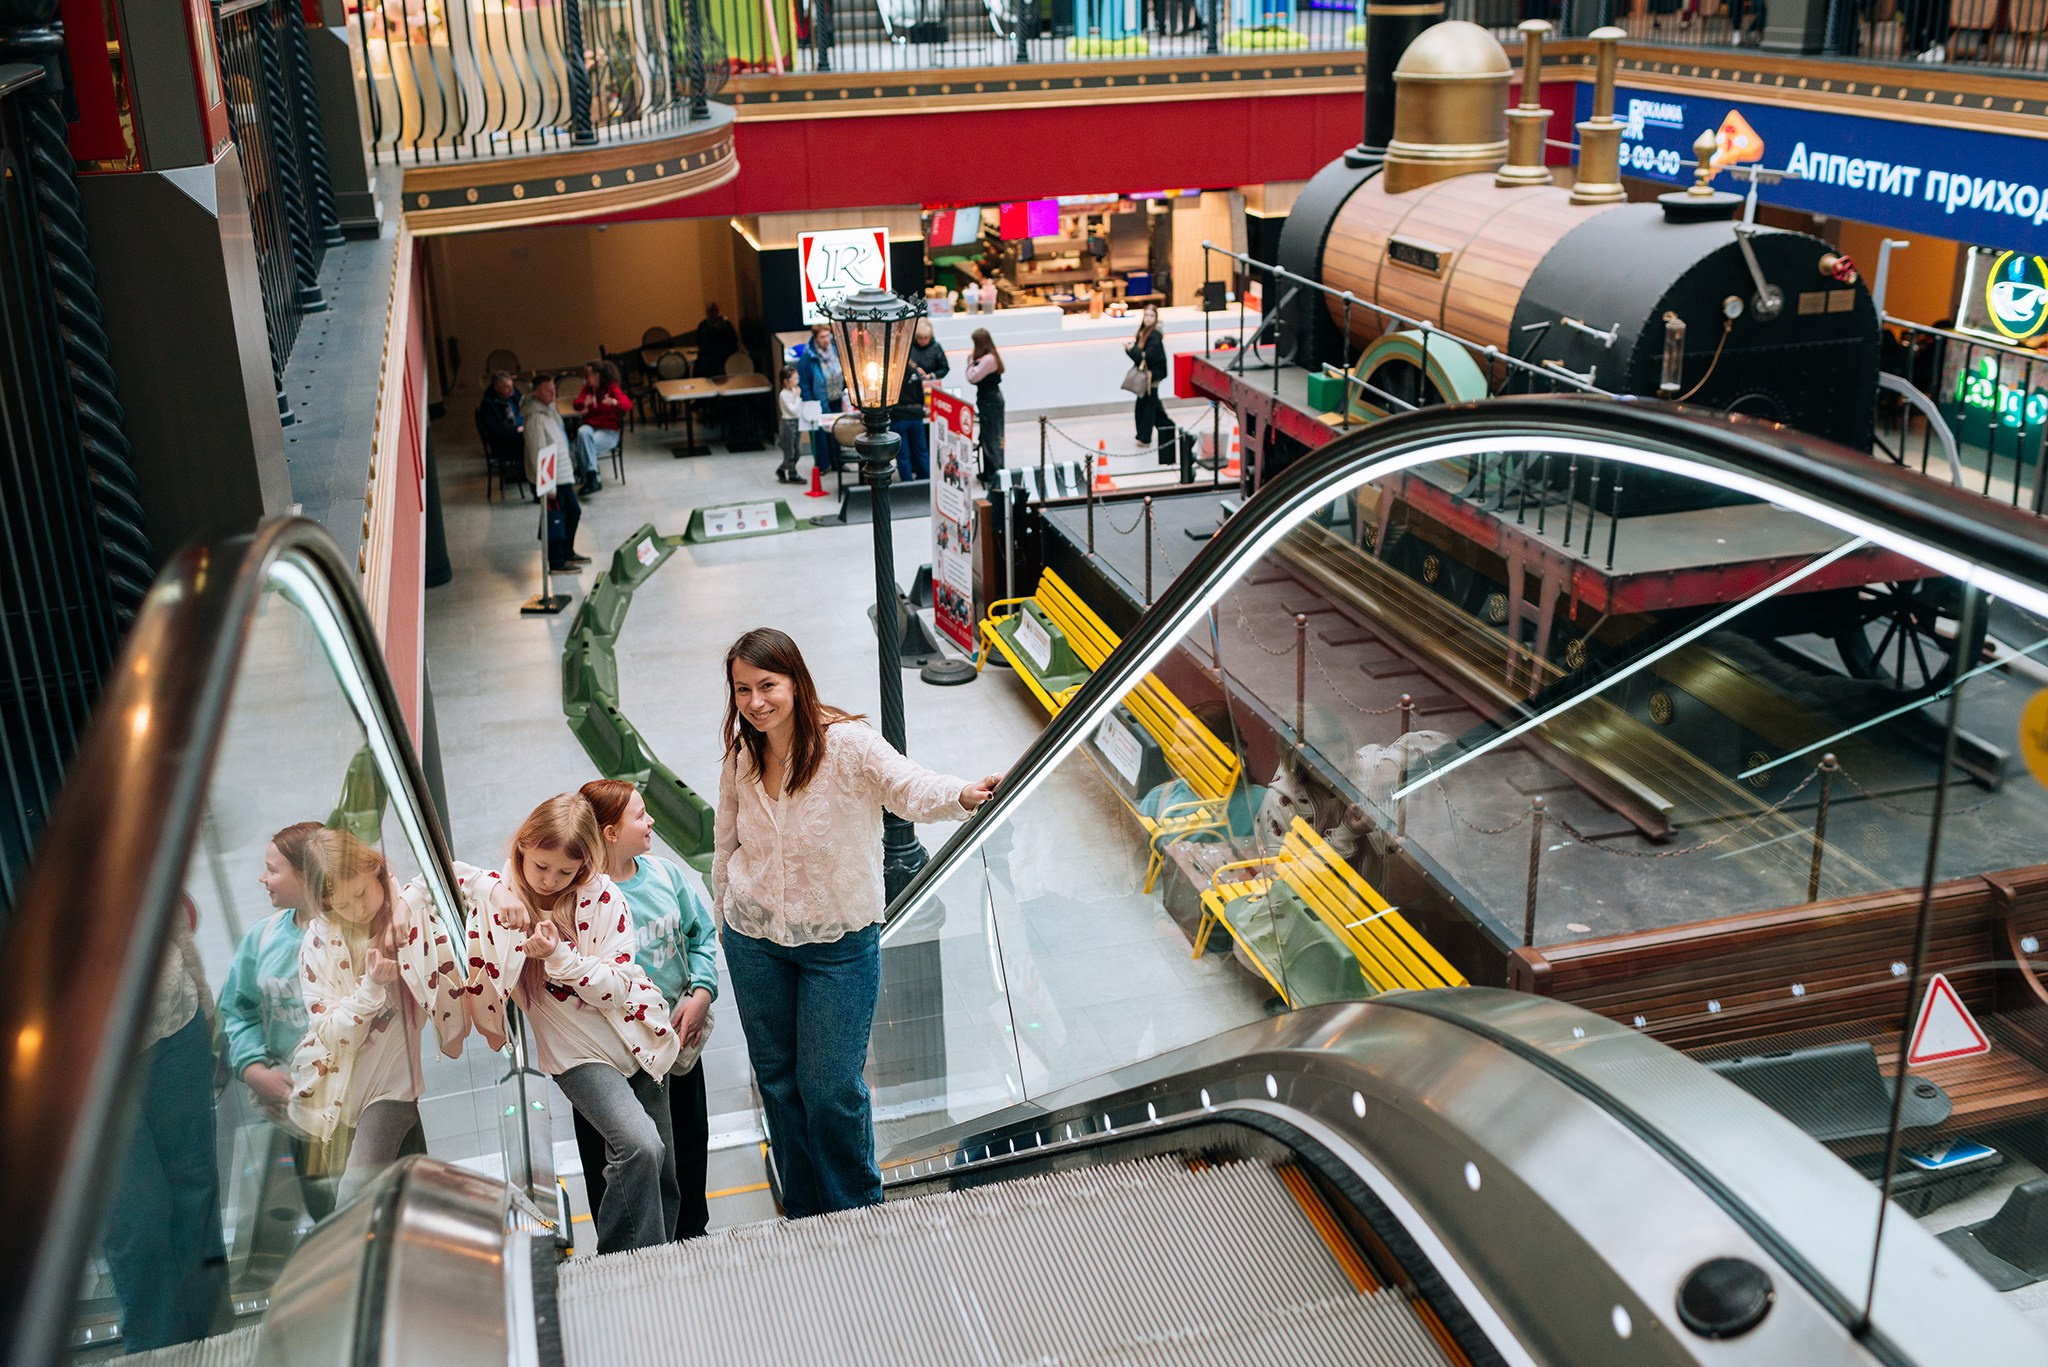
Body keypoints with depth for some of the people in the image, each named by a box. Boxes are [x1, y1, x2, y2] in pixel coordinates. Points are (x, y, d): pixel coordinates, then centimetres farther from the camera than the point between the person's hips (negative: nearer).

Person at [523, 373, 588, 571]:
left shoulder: (550, 409, 9)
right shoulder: (535, 418, -21)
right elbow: (537, 453, -23)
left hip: (562, 474, 10)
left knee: (573, 511, 19)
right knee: (555, 519, -1)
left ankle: (567, 553, 34)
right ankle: (557, 563, 10)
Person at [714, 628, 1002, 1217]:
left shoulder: (847, 744, -21)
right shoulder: (740, 756, -5)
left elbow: (909, 787, -37)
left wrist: (961, 795, -58)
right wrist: (724, 914, 16)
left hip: (839, 945, -4)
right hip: (754, 944, 5)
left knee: (832, 1091, 1)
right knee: (777, 1079, 17)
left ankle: (858, 1213, 29)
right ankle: (804, 1217, 38)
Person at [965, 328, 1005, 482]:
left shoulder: (988, 359, -22)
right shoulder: (990, 357, 10)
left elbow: (972, 378, -22)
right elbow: (978, 376, 11)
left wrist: (970, 362, -9)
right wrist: (973, 362, 0)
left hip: (990, 401, -10)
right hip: (990, 399, 10)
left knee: (991, 438, -5)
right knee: (987, 437, 16)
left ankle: (996, 474, 0)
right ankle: (989, 473, 23)